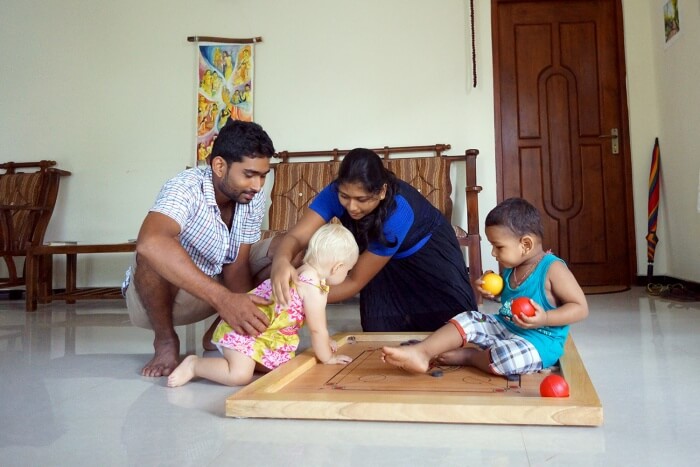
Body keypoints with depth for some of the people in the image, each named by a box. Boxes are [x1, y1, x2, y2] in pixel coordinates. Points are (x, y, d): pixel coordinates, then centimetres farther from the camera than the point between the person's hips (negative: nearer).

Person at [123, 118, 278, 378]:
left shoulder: (254, 197, -14)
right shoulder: (185, 188, -31)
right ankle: (165, 340, -11)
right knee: (155, 257, -38)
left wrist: (248, 317, -32)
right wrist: (223, 298, -58)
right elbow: (150, 243, -52)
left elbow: (236, 267, -14)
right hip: (156, 294, -6)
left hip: (212, 288, 6)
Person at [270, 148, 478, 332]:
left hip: (429, 251, -3)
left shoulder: (398, 213, -44)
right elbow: (296, 236, -42)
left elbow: (356, 281, -38)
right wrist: (281, 261, -65)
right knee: (380, 325, -11)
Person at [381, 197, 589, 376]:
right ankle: (421, 352, -21)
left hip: (540, 341, -8)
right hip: (504, 327, 8)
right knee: (469, 320, -8)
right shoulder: (511, 268, 7)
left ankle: (466, 356, -8)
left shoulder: (553, 269, -17)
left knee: (503, 358, -36)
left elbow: (581, 308, -16)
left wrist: (545, 319, -29)